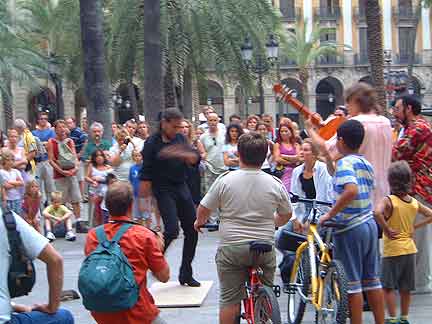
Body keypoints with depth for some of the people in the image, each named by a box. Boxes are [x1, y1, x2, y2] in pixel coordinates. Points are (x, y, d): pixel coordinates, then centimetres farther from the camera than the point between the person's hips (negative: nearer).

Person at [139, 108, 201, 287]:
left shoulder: (180, 139, 8)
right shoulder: (152, 143, -7)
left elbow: (195, 158, -5)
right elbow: (146, 173, -8)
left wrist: (182, 154, -25)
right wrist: (144, 197, -11)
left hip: (182, 188, 6)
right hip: (164, 190, -6)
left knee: (192, 231, 5)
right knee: (172, 230, -19)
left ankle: (186, 274, 17)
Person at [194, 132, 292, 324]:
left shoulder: (225, 180, -8)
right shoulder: (275, 184, -2)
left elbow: (203, 210, -1)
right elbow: (286, 215, 13)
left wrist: (199, 222, 21)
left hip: (231, 249, -2)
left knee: (229, 299, 6)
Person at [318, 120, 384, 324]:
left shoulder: (345, 163, -14)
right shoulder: (367, 164, 12)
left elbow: (351, 191, -30)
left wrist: (330, 214, -23)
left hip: (350, 228, -8)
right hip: (370, 223, 8)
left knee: (352, 283, -1)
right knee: (372, 280, 14)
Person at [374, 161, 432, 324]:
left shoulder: (388, 200, -14)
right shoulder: (414, 202, 3)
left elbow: (377, 213, -33)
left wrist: (387, 230, -22)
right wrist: (415, 227, 8)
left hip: (393, 250, -6)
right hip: (410, 248, 6)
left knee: (388, 286, 2)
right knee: (406, 288, 13)